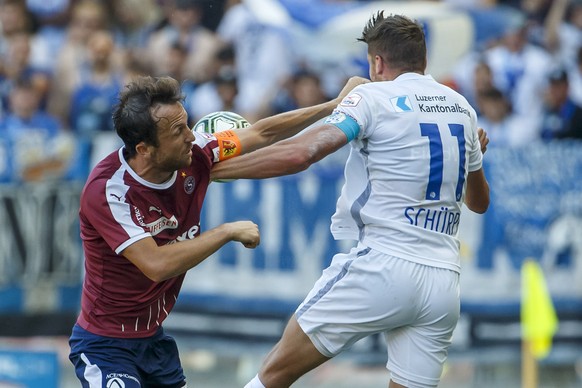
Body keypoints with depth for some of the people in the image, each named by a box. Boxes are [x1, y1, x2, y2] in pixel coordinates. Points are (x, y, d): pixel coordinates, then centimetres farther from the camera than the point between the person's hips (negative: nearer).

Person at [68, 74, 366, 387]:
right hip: (104, 345, -7)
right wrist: (228, 232, -24)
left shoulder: (192, 155, -9)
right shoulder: (106, 190, -26)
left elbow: (261, 135, 6)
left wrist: (335, 105, 8)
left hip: (153, 337, 7)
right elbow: (156, 264, -33)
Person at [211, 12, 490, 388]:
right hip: (444, 284, 6)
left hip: (383, 265, -6)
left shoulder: (374, 97, -2)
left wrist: (212, 169, -8)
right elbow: (479, 201, 29)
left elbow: (300, 153, -16)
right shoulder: (462, 108, 15)